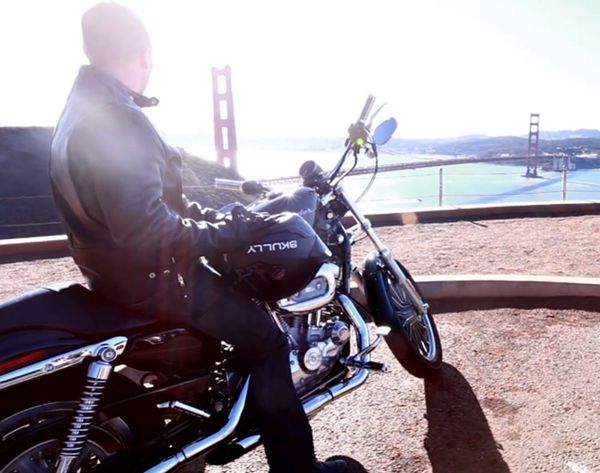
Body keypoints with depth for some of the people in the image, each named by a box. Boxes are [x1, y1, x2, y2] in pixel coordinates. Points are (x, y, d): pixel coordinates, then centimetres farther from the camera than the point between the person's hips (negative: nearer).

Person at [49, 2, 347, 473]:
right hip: (147, 275, -10)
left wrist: (212, 215, 9)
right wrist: (231, 230, -21)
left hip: (118, 262, 11)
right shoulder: (119, 122, -26)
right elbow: (148, 232, -32)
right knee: (266, 339, -4)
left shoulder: (86, 106, 8)